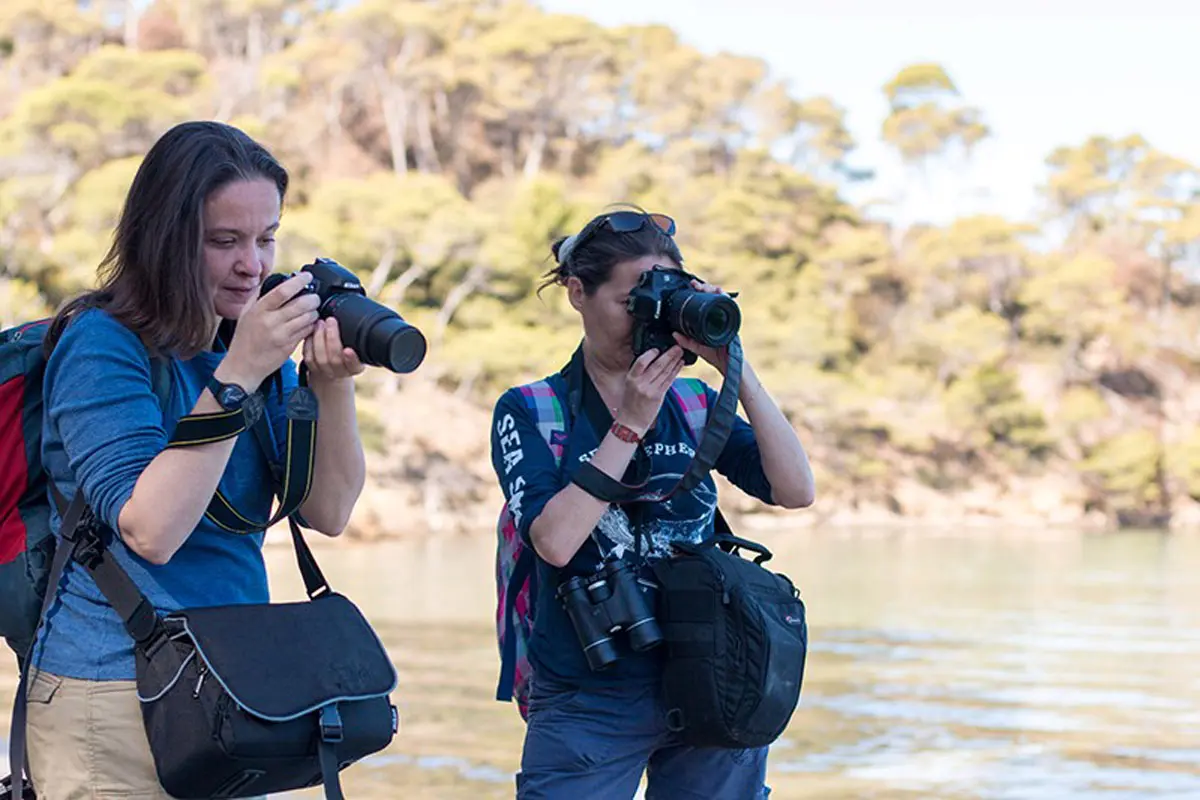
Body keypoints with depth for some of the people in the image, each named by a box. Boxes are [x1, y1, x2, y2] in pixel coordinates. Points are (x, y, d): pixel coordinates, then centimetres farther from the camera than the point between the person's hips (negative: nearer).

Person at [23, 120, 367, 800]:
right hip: (114, 701, -6)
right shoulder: (101, 345, -11)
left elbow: (329, 511, 1)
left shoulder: (259, 345, 8)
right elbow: (150, 530, -23)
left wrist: (333, 384, -14)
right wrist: (238, 375, -23)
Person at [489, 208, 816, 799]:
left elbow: (795, 491, -7)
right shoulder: (528, 412, -1)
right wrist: (629, 425, -17)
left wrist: (735, 368, -13)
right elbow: (555, 540, -17)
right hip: (588, 708, -3)